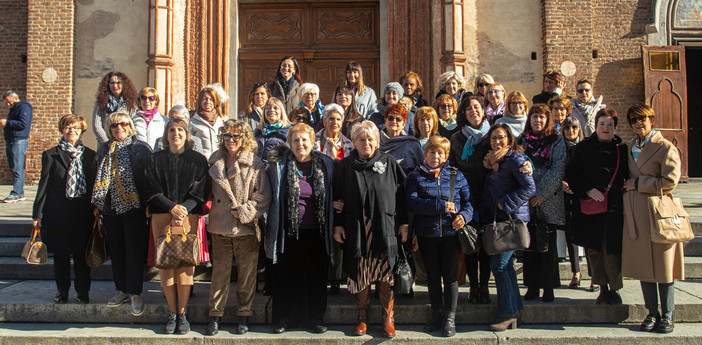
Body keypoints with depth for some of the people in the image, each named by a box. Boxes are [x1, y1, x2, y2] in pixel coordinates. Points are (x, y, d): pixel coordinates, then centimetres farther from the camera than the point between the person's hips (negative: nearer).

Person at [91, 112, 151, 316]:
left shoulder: (140, 148, -1)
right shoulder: (104, 150, 13)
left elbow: (149, 176, -4)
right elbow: (99, 179, 16)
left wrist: (149, 203, -10)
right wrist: (97, 204, 11)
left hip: (134, 208, -5)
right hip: (110, 209, 5)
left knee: (134, 251, -2)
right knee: (116, 251, 11)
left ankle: (135, 293, 8)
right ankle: (121, 290, 23)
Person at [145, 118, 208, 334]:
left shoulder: (198, 160, 8)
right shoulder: (156, 159, 12)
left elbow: (200, 192, 1)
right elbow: (153, 191, 4)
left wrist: (183, 211, -13)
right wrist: (172, 207, -11)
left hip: (189, 217, -1)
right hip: (162, 217, 1)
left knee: (185, 264, -5)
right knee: (165, 264, -1)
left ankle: (182, 314, 4)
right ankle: (172, 313, 9)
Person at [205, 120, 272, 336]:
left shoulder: (256, 165, -3)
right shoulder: (214, 162, 8)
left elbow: (265, 198, -6)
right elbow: (209, 193, 14)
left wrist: (243, 211, -13)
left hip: (246, 228, -2)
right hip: (220, 227, 2)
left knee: (247, 272, 6)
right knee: (219, 271, 7)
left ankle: (244, 315, 20)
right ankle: (215, 316, 18)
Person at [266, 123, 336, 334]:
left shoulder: (325, 165, 3)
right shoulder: (279, 165, 0)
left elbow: (333, 198, 12)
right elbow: (271, 196, 7)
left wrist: (334, 226, 6)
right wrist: (271, 227, 0)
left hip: (316, 232, 1)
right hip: (289, 231, -1)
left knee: (316, 276, 9)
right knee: (287, 276, 7)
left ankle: (315, 318, 24)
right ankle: (284, 318, 22)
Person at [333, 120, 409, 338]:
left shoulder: (389, 163, 6)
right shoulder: (345, 166, 7)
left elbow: (401, 194, 6)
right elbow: (337, 197, 8)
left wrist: (403, 223, 2)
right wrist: (337, 225, 1)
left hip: (384, 228, -1)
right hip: (356, 229, 1)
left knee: (385, 273, -1)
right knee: (359, 273, 4)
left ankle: (388, 318, 14)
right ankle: (362, 317, 19)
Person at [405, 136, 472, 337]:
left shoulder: (456, 176, 7)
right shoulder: (415, 177, 3)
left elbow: (468, 201, 7)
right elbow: (412, 203, -12)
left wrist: (464, 215, -15)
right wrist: (441, 206, -19)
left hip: (450, 232, 0)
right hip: (426, 234, 1)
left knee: (450, 275, 1)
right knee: (433, 276, 12)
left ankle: (450, 317, 12)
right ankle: (436, 314, 26)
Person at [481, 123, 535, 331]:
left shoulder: (515, 159, -9)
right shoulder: (492, 161, 17)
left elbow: (530, 188, -15)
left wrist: (505, 203, -16)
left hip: (512, 218, -9)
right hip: (497, 219, 9)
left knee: (499, 264, -9)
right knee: (505, 265, 11)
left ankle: (508, 314, -1)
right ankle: (514, 309, 19)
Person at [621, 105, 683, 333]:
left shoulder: (666, 148, -5)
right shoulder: (630, 148, 15)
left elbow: (670, 182, -13)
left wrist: (638, 183, -9)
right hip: (635, 212, 6)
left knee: (663, 263, 1)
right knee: (643, 263, 8)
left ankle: (667, 315, 13)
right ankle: (652, 313, 18)